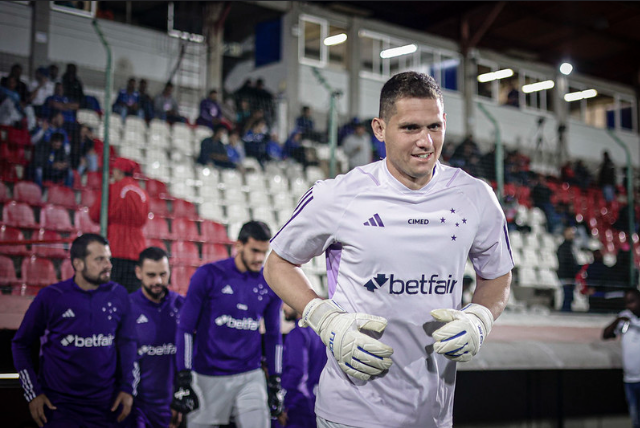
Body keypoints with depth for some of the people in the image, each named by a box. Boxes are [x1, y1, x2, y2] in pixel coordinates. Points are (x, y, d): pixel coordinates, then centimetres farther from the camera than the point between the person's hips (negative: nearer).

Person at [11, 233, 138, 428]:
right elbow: (21, 344, 1)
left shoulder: (118, 296, -1)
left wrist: (128, 388, 2)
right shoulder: (51, 297, -8)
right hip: (58, 405, -2)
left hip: (105, 404, 2)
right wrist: (33, 393, -3)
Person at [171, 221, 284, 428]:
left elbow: (273, 335, 14)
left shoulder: (269, 283, 5)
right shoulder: (208, 275, -6)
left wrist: (275, 383, 10)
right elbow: (185, 328, -3)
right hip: (208, 378, -2)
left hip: (250, 378, 2)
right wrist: (184, 379, -8)